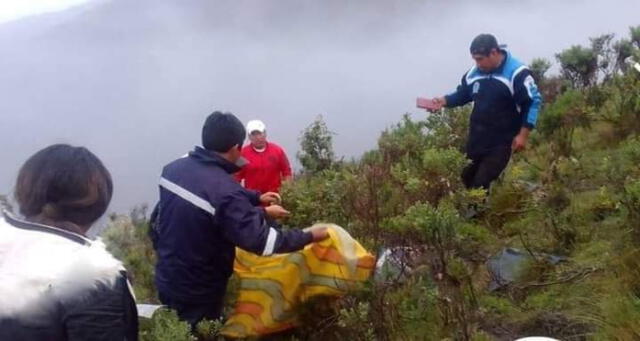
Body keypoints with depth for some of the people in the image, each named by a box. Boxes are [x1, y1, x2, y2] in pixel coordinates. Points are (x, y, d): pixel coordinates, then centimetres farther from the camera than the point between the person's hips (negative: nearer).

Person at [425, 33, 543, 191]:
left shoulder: (517, 72, -17)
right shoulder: (474, 73, 3)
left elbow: (534, 101, -14)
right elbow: (461, 94, 18)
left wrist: (523, 134, -16)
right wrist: (444, 101, -3)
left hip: (501, 143, -7)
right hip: (476, 140, 7)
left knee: (481, 185, -10)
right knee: (467, 180, 14)